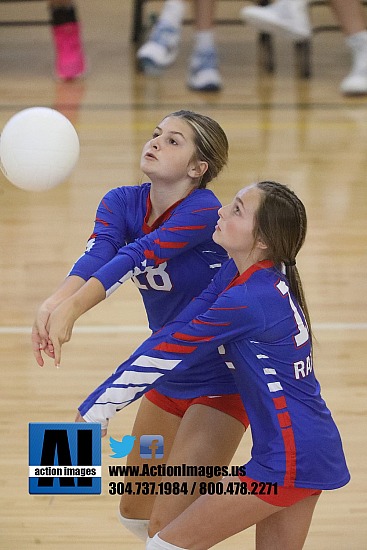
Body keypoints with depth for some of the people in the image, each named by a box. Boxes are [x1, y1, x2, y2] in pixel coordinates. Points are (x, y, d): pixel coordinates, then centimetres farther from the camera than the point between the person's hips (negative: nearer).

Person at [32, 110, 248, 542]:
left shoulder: (203, 213, -23)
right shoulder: (122, 203, -5)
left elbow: (134, 258, -37)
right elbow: (97, 256, -24)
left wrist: (70, 308, -51)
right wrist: (54, 302, -46)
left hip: (221, 387, -7)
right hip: (168, 378, 8)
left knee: (167, 526, -12)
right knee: (134, 510, 18)